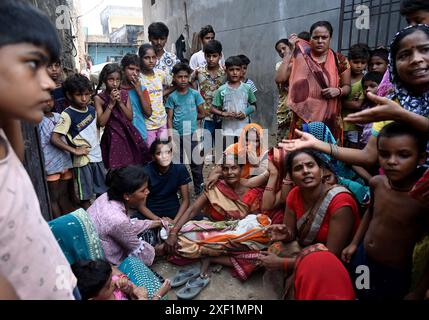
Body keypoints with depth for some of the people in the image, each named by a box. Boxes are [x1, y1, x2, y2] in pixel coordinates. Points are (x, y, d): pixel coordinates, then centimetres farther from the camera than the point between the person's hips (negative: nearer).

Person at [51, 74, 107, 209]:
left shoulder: (91, 109, 4)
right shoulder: (68, 115, -15)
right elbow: (54, 138, -21)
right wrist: (74, 150, -21)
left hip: (97, 156, 6)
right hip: (82, 159, -6)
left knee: (102, 190, 18)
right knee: (85, 195, 5)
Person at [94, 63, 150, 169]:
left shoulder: (124, 94, 5)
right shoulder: (99, 98, -4)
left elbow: (130, 117, 2)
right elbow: (101, 122, -10)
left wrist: (120, 102, -11)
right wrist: (111, 104, -14)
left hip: (128, 134, 3)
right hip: (113, 136, -3)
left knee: (133, 166, 3)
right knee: (116, 168, -3)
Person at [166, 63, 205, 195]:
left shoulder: (195, 94, 1)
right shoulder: (172, 97, 1)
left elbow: (201, 114, 5)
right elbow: (169, 118, -1)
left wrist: (189, 118, 2)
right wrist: (171, 138, -7)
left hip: (192, 135, 0)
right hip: (177, 136, 0)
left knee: (196, 164, 5)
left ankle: (199, 190, 20)